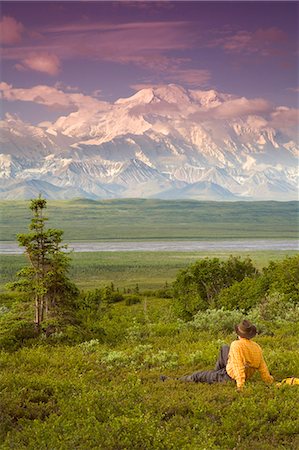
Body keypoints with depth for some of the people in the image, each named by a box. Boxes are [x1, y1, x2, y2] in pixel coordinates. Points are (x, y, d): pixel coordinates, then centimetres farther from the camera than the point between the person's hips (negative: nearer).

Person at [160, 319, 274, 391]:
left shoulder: (237, 345, -29)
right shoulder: (257, 347, -10)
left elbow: (238, 366, -36)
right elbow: (263, 367, -8)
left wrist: (240, 385, -37)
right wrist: (269, 380, 2)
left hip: (230, 377, -7)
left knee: (199, 375, 8)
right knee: (224, 348, 25)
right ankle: (217, 371, 43)